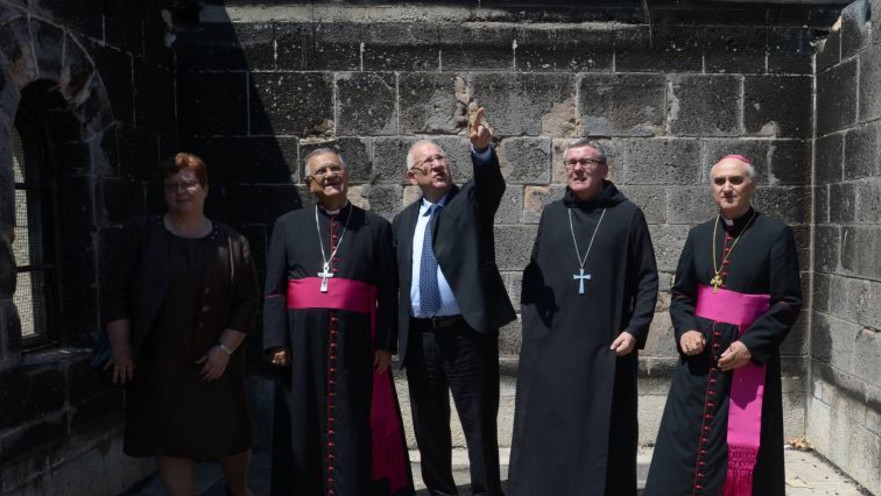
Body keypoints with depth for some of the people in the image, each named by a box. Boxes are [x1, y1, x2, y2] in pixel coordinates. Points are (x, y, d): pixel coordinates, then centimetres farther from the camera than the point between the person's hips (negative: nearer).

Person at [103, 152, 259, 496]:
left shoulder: (231, 243, 1)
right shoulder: (140, 234, -1)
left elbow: (248, 302, 0)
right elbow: (117, 294, -1)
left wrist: (225, 348, -9)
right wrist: (120, 348, -7)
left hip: (215, 363, 1)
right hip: (157, 363, -1)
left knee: (233, 434, 9)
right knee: (172, 441, 3)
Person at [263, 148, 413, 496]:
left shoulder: (376, 227, 7)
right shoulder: (288, 226, 10)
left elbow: (388, 293, 2)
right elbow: (274, 291, 5)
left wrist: (385, 344, -5)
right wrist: (276, 341, -5)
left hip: (356, 341, -1)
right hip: (303, 341, 1)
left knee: (353, 426, 4)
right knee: (305, 425, 8)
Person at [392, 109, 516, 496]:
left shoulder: (472, 200, 2)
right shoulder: (404, 220, 12)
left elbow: (492, 182, -21)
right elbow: (397, 280, 12)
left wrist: (482, 148, -41)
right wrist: (396, 336, 8)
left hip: (467, 331, -4)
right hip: (420, 336, 4)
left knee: (479, 423, 2)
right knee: (429, 424, 14)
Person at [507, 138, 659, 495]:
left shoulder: (627, 215, 2)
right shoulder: (551, 215, 9)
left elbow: (647, 279, 1)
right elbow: (531, 276, 10)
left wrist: (635, 330, -8)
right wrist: (530, 325, 2)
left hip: (606, 347, -2)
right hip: (550, 345, 2)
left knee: (604, 436, 5)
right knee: (547, 433, 6)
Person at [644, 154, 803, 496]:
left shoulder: (776, 235, -4)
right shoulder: (699, 235, 9)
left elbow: (789, 302, -6)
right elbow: (681, 294, 14)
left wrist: (750, 345, -17)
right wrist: (685, 329, -6)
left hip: (749, 358, -4)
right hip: (699, 357, 4)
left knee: (741, 453, 4)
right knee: (686, 448, 6)